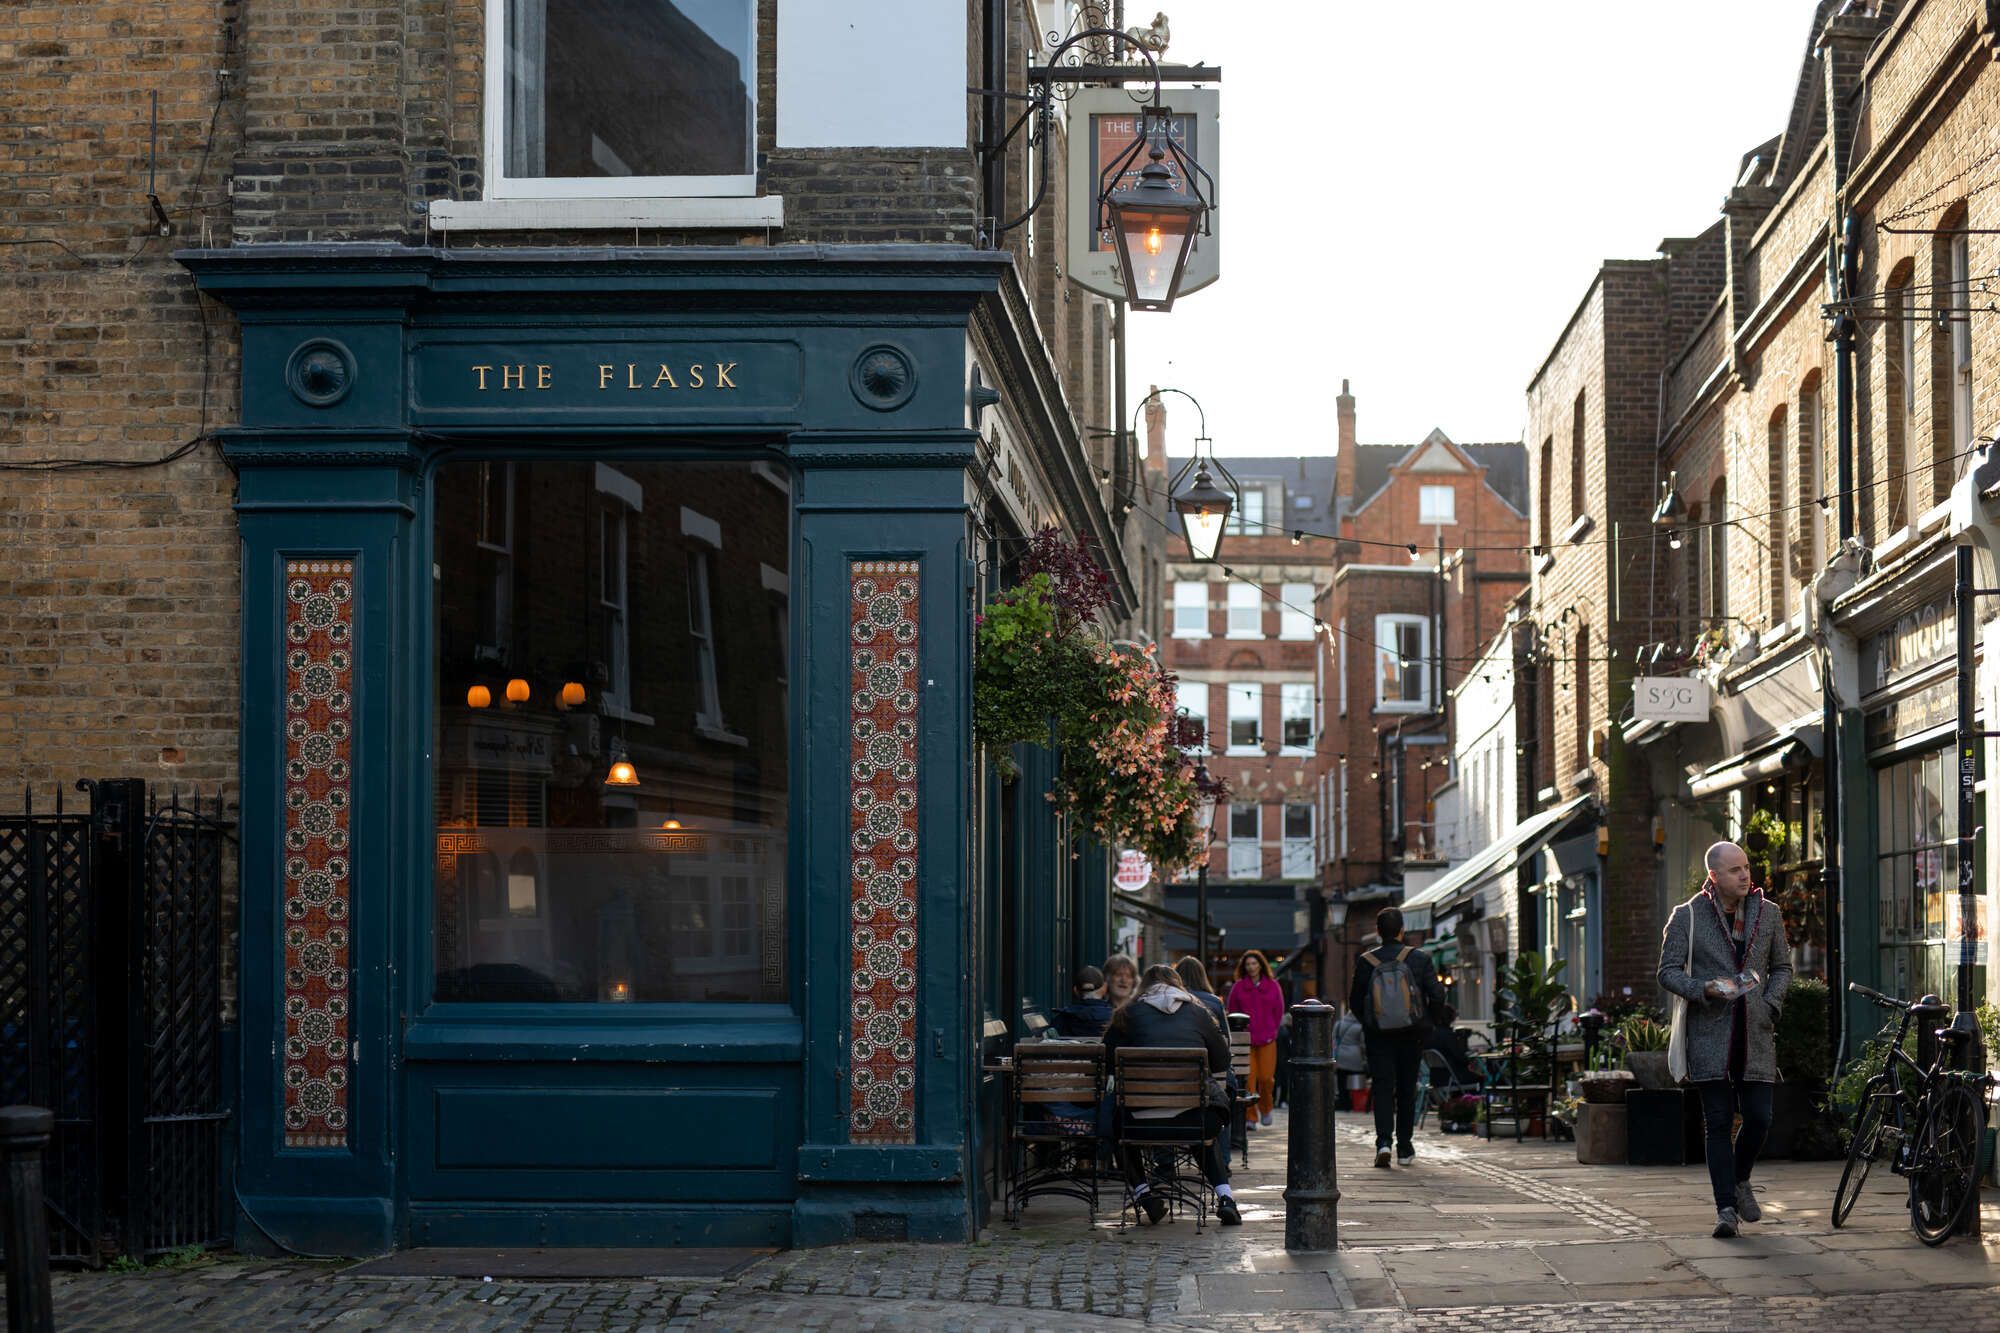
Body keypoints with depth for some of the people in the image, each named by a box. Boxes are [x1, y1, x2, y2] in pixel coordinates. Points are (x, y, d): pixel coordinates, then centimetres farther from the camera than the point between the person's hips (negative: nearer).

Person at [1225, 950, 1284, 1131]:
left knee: (1266, 1077, -4)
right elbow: (1232, 1013, 9)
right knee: (1247, 1079, -7)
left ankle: (1265, 1108, 24)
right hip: (1244, 1040, 0)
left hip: (1267, 1040, 0)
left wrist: (1271, 1032, 5)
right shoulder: (1238, 987, 4)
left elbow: (1279, 1012, 12)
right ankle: (1250, 1117, -2)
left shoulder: (1273, 986, 6)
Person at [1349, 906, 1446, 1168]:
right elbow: (1437, 997, -7)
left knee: (1383, 1088, 1)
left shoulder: (1365, 962, -6)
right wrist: (1424, 1018, 11)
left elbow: (1355, 1002, 0)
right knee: (1407, 1090, 12)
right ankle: (1405, 1149, 16)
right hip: (1411, 1035, 1)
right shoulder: (1419, 959, -6)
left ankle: (1383, 1141, -19)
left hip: (1378, 1036, -1)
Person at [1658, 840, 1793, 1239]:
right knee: (1718, 1123, -4)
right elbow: (1668, 971, 2)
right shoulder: (1687, 916, 1)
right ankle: (1726, 1208, -1)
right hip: (1709, 1034, -3)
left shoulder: (1768, 913, 11)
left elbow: (1782, 966, 20)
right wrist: (1704, 989, -16)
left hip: (1756, 1034, 3)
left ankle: (1740, 1180, 26)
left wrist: (1770, 1003, 2)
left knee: (1759, 1118, -2)